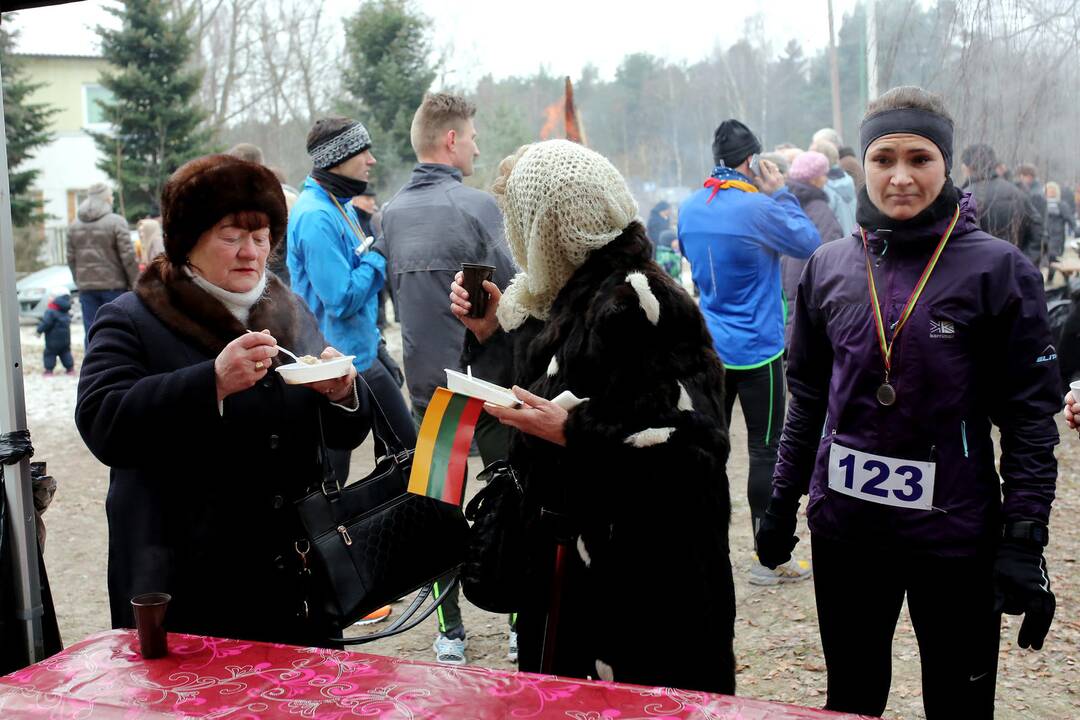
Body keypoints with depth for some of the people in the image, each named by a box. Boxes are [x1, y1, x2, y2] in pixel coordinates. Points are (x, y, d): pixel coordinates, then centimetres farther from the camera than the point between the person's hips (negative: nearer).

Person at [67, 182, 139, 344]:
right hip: (113, 285, -5)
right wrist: (136, 285, -6)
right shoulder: (116, 222, -8)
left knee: (91, 333, 7)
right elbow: (129, 257, -12)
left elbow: (71, 259, 11)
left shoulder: (75, 225, 9)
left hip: (86, 287, 5)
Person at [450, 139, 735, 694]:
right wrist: (489, 330, 7)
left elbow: (693, 439, -24)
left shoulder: (637, 302, -18)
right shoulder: (568, 293, 10)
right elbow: (536, 387, 19)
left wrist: (571, 433, -22)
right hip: (566, 547, 9)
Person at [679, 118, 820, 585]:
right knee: (765, 449, 2)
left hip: (709, 348, 6)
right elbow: (810, 243, -5)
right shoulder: (758, 209, -17)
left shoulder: (689, 209, 2)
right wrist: (781, 194, 1)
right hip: (756, 349, -6)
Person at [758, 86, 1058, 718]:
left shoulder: (996, 268, -7)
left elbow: (1031, 415, -7)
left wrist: (1024, 541, -12)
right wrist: (783, 504, 11)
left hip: (956, 530, -3)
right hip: (845, 526, 3)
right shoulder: (830, 267, 4)